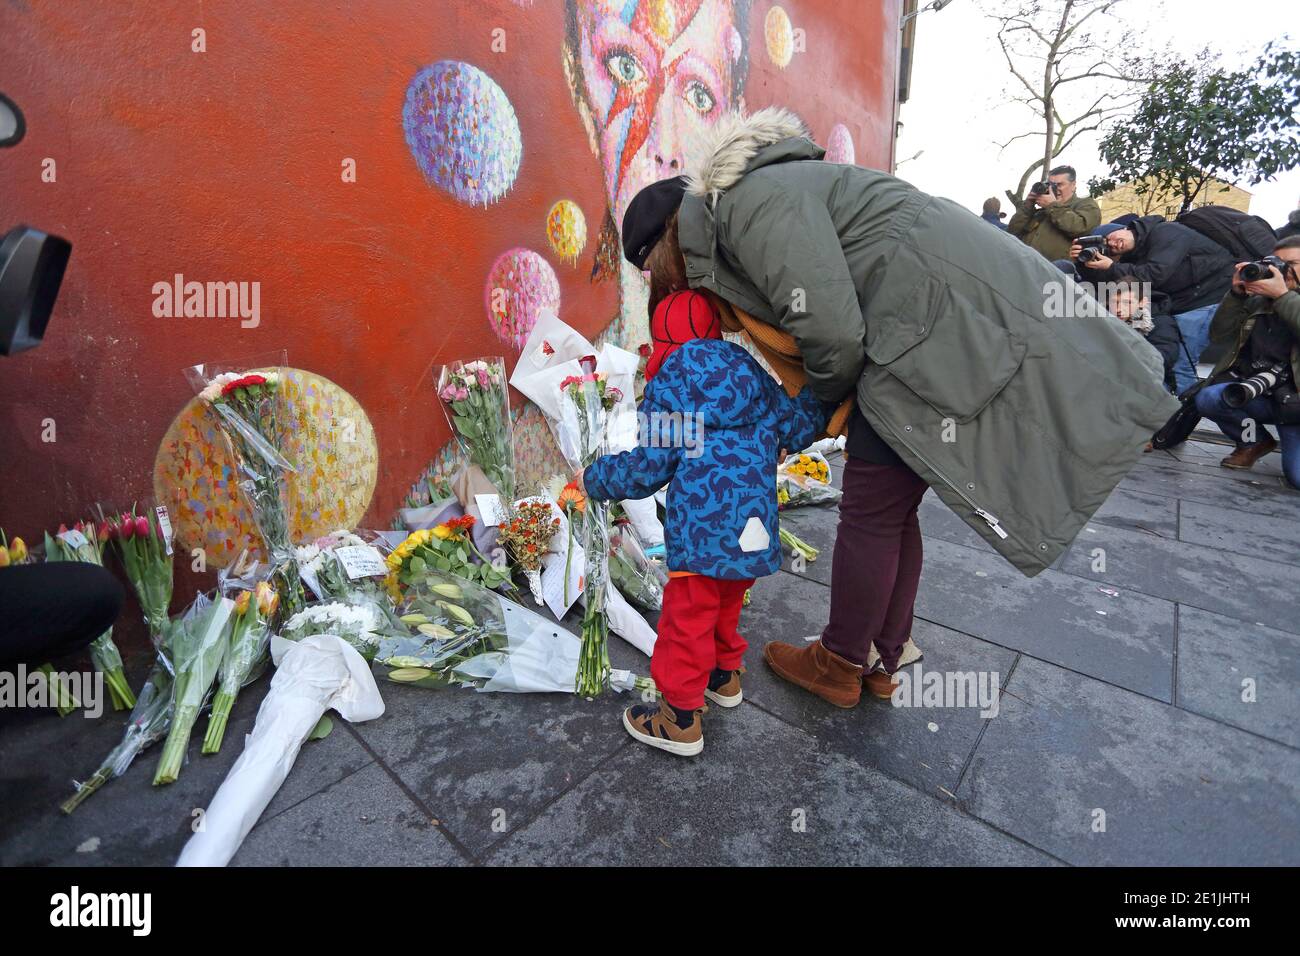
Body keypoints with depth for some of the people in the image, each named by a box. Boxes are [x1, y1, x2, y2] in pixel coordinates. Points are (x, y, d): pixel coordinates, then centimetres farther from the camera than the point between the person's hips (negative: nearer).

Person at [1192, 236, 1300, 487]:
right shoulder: (1257, 301, 12)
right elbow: (1218, 334, 4)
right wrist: (1236, 294, -5)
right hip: (1254, 393, 4)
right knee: (1207, 397, -30)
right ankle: (1254, 441, 2)